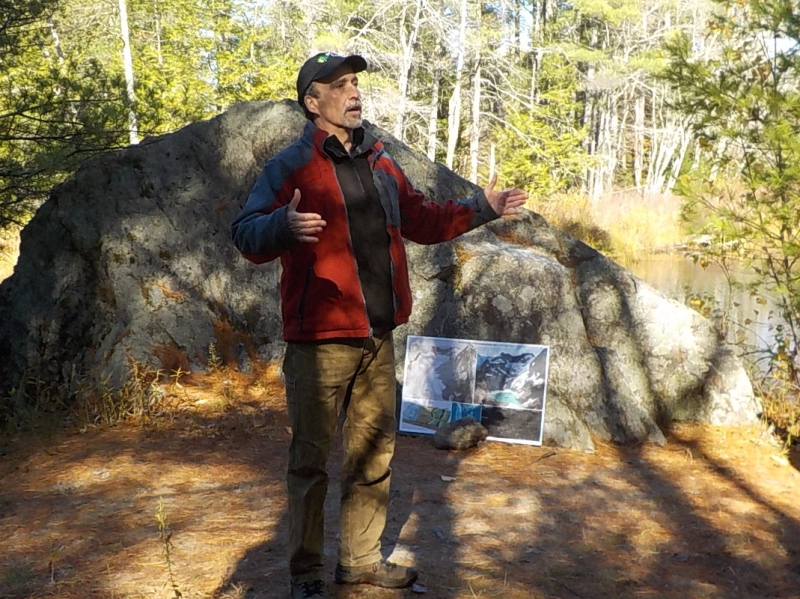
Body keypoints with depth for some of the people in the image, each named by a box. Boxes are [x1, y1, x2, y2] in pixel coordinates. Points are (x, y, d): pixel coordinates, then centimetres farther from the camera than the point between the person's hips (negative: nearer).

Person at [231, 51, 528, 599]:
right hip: (320, 339, -7)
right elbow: (247, 235, -17)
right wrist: (283, 225, -38)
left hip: (378, 337, 7)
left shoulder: (381, 164, 14)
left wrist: (479, 208, 14)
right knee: (311, 459, 2)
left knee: (376, 451, 15)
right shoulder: (289, 167, -7)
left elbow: (421, 221, 23)